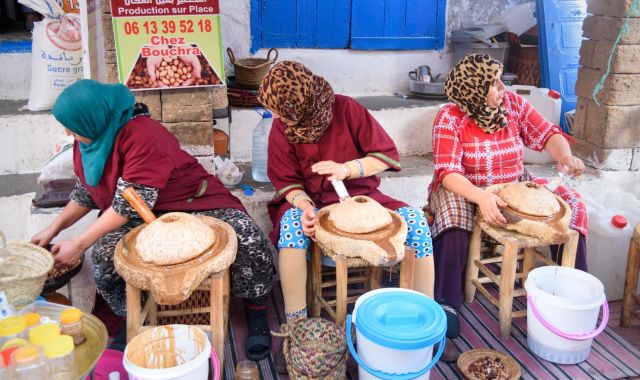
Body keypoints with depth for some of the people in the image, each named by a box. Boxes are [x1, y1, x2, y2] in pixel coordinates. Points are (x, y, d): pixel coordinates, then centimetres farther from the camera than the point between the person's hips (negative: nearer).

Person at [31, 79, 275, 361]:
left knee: (248, 240, -31)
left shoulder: (143, 135, -26)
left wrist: (79, 244, -22)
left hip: (193, 205, -6)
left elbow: (128, 206, -27)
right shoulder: (88, 140, 0)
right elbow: (85, 193, 16)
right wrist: (54, 228, 8)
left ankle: (256, 312, -4)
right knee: (103, 252, -27)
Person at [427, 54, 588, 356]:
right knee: (451, 208, -37)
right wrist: (481, 197, -44)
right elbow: (447, 172, -26)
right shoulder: (450, 117, -18)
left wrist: (565, 156, -23)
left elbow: (548, 134, 0)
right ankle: (447, 302, -33)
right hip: (464, 191, -4)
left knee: (570, 202, -10)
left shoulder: (513, 103, -4)